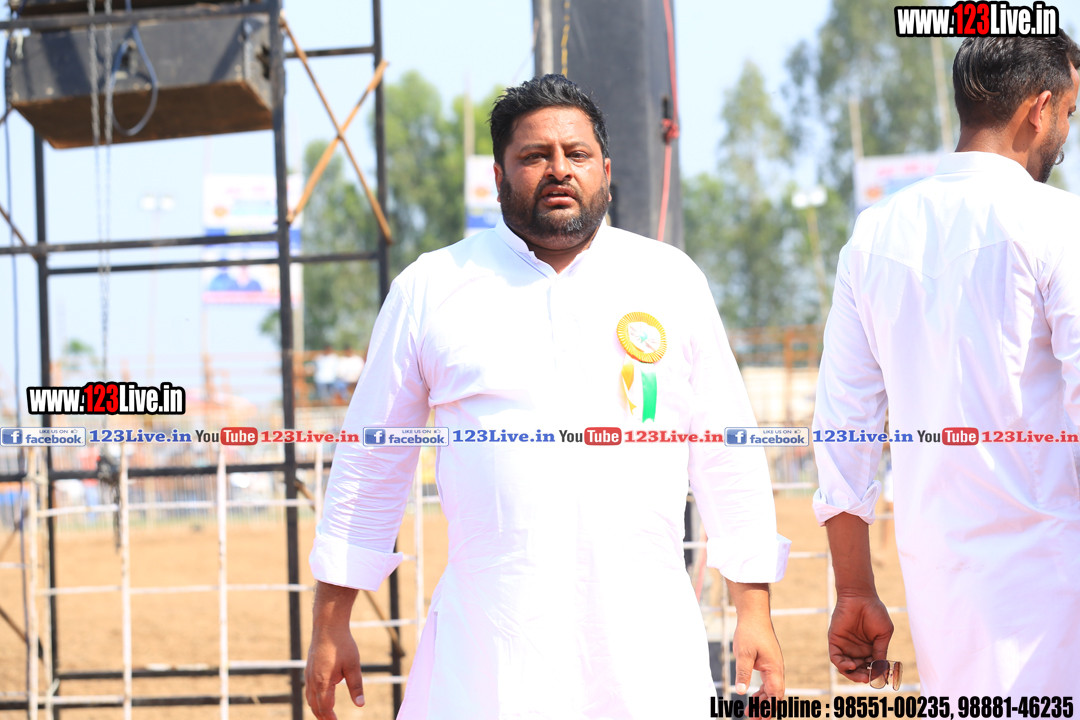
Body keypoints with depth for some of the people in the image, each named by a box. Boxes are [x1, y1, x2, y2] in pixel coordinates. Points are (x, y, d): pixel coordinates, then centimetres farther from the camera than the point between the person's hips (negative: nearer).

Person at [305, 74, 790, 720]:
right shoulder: (430, 290, 6)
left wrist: (755, 612, 5)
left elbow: (727, 457, 10)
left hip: (645, 642, 1)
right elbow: (370, 467, 11)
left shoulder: (671, 281, 8)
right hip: (488, 645, -1)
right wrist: (330, 628, 9)